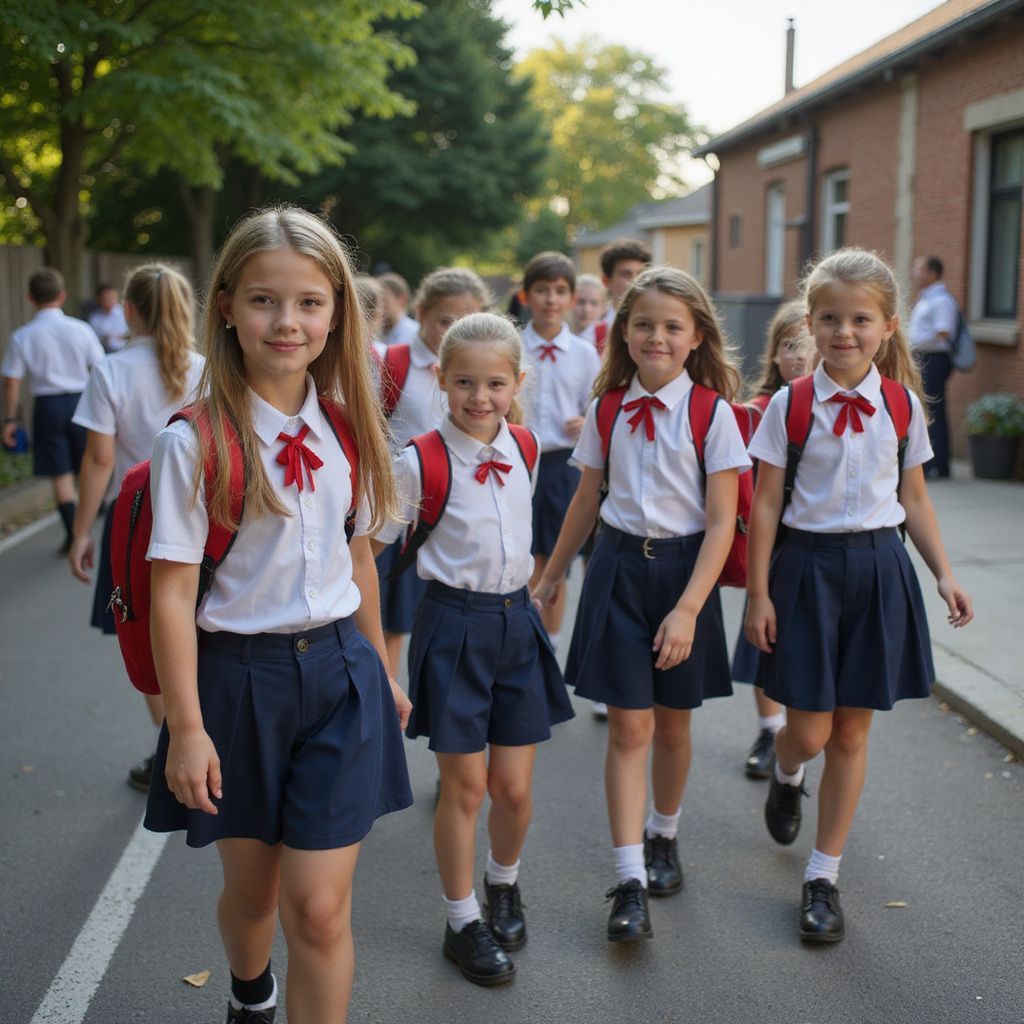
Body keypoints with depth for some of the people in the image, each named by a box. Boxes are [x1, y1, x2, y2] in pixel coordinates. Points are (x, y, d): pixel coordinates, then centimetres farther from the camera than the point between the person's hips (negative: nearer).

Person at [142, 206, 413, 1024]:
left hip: (338, 671, 2)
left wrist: (381, 670, 17)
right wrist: (188, 728, -14)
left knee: (321, 908, -3)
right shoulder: (195, 441, -14)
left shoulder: (346, 429, 0)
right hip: (238, 674, -2)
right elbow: (172, 593, -14)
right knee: (252, 888, 19)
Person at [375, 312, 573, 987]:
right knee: (466, 786, 4)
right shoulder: (419, 462, -13)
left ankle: (504, 886, 38)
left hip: (516, 620, 4)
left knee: (515, 787, 9)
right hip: (454, 624, -4)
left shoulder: (525, 451, 2)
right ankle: (463, 922, 22)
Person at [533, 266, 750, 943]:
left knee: (672, 725, 13)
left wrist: (687, 610, -18)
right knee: (629, 727, -2)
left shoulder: (712, 413, -9)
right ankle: (631, 882, 0)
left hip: (684, 569, -1)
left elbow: (722, 523, -11)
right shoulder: (607, 409, 1)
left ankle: (663, 836, 38)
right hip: (619, 565, 2)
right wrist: (551, 576, 19)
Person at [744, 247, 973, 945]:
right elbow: (767, 504, -4)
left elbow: (914, 499, 9)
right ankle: (786, 776, 38)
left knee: (852, 732, 7)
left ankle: (825, 874, 20)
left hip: (879, 568, 2)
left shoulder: (903, 405, 1)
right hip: (808, 566, -2)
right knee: (808, 733, -1)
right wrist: (759, 594, -6)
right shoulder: (790, 406, -6)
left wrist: (944, 574, 1)